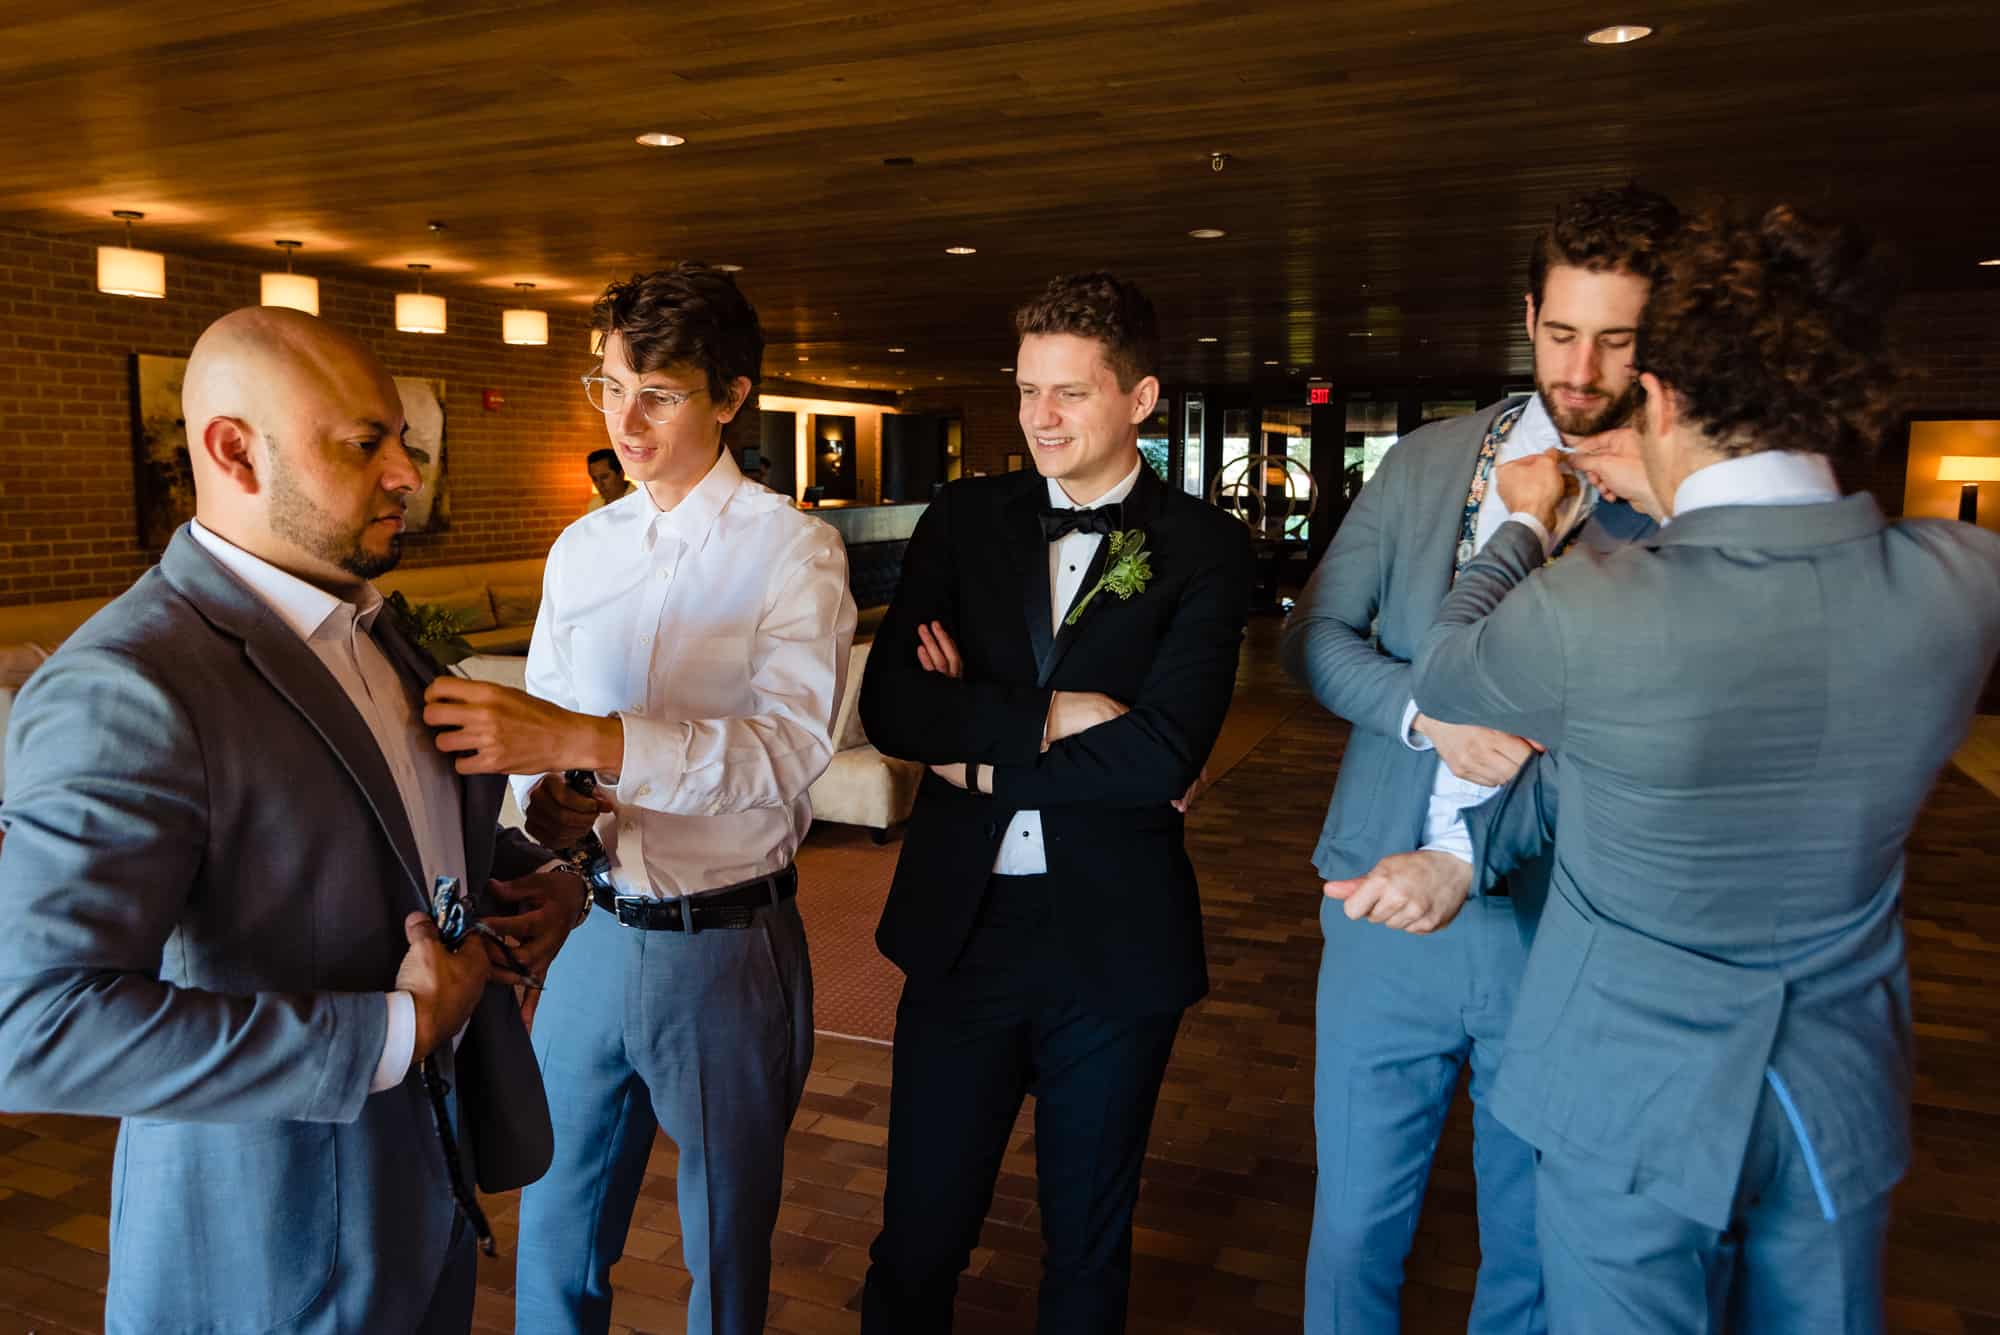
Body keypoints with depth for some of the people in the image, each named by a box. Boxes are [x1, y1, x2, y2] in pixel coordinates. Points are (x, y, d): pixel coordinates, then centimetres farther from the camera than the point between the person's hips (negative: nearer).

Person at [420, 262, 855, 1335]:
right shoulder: (579, 551, 7)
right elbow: (536, 731, 11)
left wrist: (579, 739, -36)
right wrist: (543, 801, -12)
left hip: (727, 947, -4)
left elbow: (789, 745, -25)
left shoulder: (792, 549, -10)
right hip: (593, 934, 5)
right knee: (553, 1245, 19)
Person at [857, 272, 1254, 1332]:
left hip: (1116, 939, -1)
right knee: (919, 1238, 14)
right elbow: (887, 705, -8)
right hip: (960, 924, 2)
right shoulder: (963, 518, 3)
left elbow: (1163, 753, -17)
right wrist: (1047, 717, -17)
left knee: (1087, 1244, 20)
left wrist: (981, 749, -12)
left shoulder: (1203, 548, -5)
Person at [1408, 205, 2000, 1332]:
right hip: (1842, 1110, 5)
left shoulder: (1584, 617, -27)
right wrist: (1677, 504, 10)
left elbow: (1444, 677, -4)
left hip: (1633, 1108, -4)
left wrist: (1526, 525, 10)